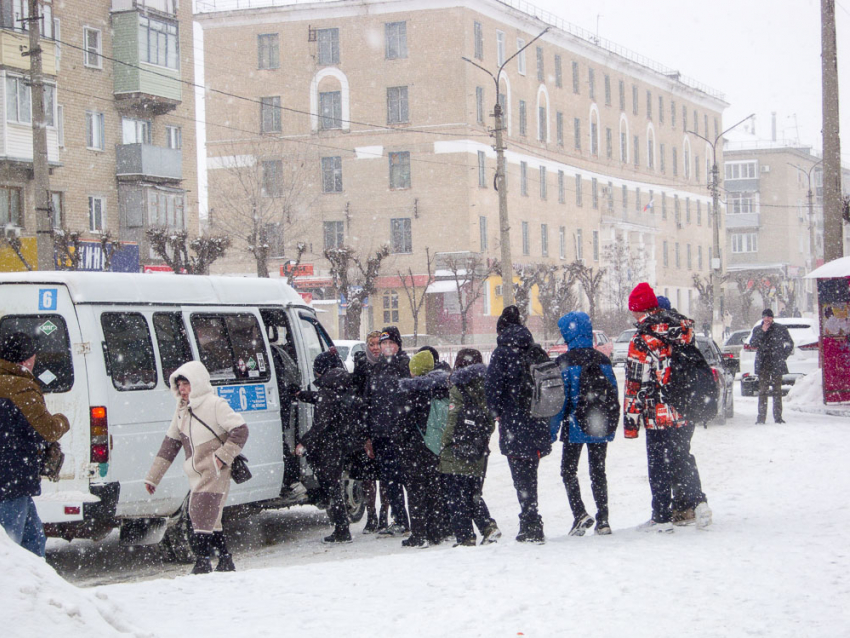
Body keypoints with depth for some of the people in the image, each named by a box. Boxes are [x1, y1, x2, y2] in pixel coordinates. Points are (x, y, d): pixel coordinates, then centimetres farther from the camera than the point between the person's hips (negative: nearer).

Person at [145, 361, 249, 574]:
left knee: (202, 518, -15)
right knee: (210, 520, 12)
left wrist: (222, 457, -20)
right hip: (196, 476, 8)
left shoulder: (214, 405, -11)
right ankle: (225, 562, 21)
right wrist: (153, 476, 14)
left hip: (214, 474, -8)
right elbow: (170, 443, 16)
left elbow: (240, 430, -14)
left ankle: (202, 564, -15)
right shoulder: (182, 409, 12)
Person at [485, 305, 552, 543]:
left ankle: (532, 527, -6)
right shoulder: (537, 352, 8)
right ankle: (530, 527, 22)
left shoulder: (502, 353, -8)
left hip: (515, 426, -5)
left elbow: (492, 387, -11)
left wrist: (497, 413, 3)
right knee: (529, 477, 16)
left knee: (522, 479, -2)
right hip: (538, 425, 6)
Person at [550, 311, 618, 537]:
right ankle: (603, 520, 7)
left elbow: (560, 398, -11)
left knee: (569, 470, 8)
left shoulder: (565, 362, -10)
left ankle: (580, 514, -10)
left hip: (575, 427, -4)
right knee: (598, 471, 12)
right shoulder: (602, 360, 4)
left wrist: (552, 430, -5)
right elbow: (613, 393, 7)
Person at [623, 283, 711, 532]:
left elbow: (635, 385, -14)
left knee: (659, 465, 3)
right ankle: (698, 501, 6)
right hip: (686, 414, 6)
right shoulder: (684, 331, 5)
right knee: (683, 458, 20)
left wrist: (630, 421, -8)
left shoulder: (642, 341, -15)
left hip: (660, 416, -6)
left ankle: (662, 518, 8)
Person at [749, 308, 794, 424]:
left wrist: (783, 356, 3)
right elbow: (752, 344, -3)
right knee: (762, 391, -3)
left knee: (777, 391, -1)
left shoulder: (780, 329, 5)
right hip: (763, 365, 1)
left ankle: (778, 417, 2)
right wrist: (762, 331, -9)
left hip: (776, 364, -1)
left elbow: (790, 344, 13)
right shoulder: (757, 330, 10)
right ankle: (761, 417, -1)